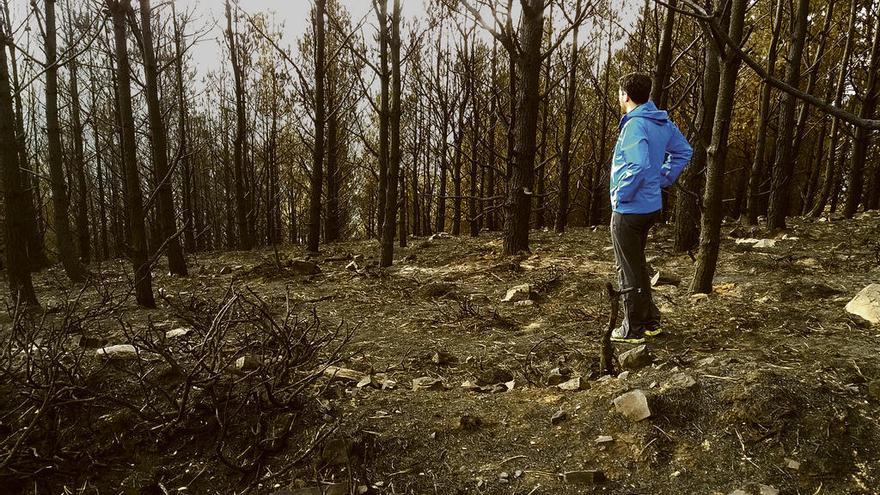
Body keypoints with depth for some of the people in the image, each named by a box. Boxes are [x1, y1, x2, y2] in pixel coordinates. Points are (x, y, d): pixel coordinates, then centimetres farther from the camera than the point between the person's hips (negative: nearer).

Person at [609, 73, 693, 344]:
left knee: (629, 272, 4)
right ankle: (651, 321, 32)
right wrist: (662, 180, 14)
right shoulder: (663, 122, 8)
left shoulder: (635, 124, -20)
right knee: (637, 266, 23)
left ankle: (633, 330, 17)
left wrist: (620, 195, -18)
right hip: (651, 206, 9)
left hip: (629, 209, -9)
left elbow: (638, 166, -32)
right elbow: (684, 151, 18)